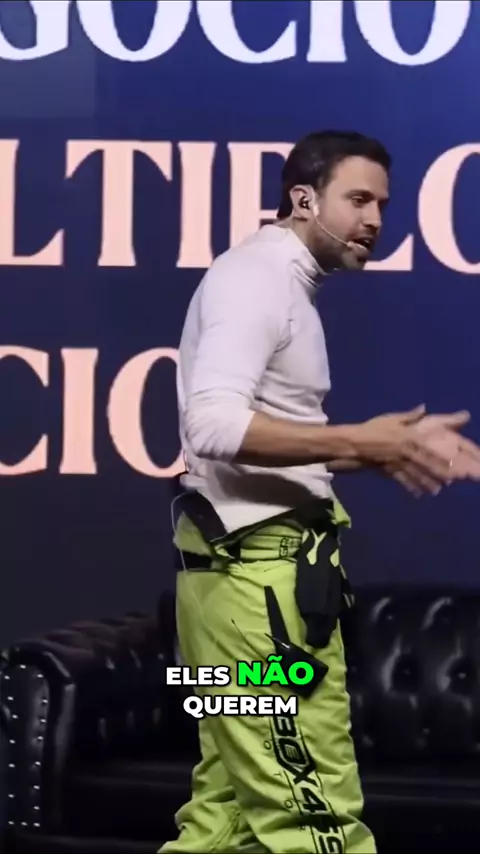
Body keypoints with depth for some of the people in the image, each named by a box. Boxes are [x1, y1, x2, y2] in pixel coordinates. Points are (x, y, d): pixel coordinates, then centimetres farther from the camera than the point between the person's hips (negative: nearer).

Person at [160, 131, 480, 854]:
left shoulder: (287, 287, 19)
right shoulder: (255, 276, -11)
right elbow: (215, 425, -25)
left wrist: (395, 446, 8)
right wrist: (360, 442, -24)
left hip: (261, 561, 10)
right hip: (258, 567, -10)